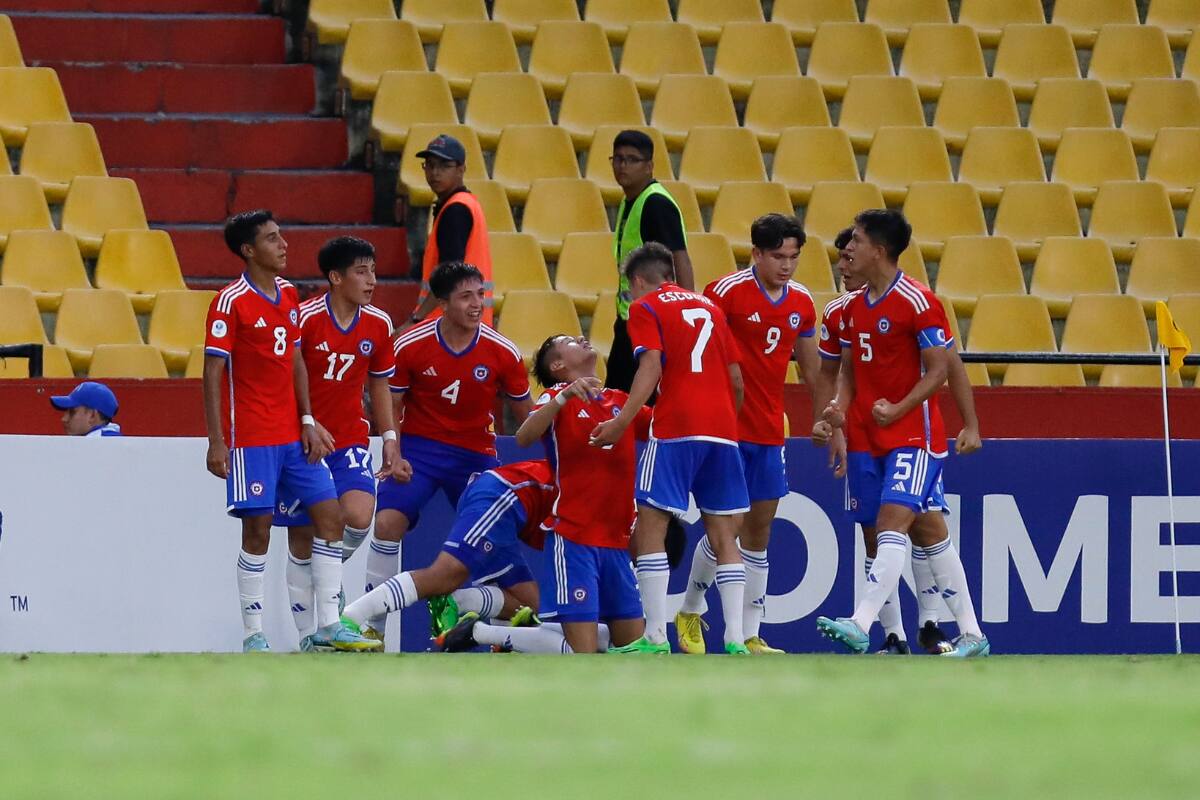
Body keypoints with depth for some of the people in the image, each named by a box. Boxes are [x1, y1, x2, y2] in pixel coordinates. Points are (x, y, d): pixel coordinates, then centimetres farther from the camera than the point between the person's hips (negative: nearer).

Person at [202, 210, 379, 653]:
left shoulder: (289, 295, 11)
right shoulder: (231, 303, -11)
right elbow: (213, 374, -12)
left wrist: (308, 422, 9)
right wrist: (216, 443, -16)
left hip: (293, 434, 7)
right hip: (251, 439, -7)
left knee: (330, 516, 3)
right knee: (257, 530, -6)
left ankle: (329, 626, 8)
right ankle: (253, 636, 1)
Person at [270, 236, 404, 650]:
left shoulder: (378, 324, 2)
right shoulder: (305, 319, -13)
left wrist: (390, 438, 10)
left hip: (350, 441, 3)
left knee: (358, 516, -22)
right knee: (303, 538, 3)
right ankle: (307, 634, 14)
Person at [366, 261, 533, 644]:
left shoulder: (503, 353, -9)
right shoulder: (410, 346, -12)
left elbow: (526, 416, 2)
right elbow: (391, 406, -3)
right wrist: (393, 456, -16)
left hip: (476, 453, 2)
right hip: (418, 448, -2)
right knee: (388, 522, -20)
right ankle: (372, 623, -11)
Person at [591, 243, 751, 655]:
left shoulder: (645, 307, 5)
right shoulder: (709, 307, 21)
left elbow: (652, 366, -10)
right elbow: (736, 378, 17)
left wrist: (622, 421, -15)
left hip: (675, 431, -5)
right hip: (722, 428, 6)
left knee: (649, 530, -2)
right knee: (723, 535, 8)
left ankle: (656, 637, -11)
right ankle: (735, 640, 1)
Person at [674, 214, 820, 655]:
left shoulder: (802, 303, 8)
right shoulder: (726, 292, -10)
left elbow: (811, 370, 19)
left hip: (770, 433, 6)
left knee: (760, 530, 6)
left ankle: (749, 636, 9)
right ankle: (690, 612, 14)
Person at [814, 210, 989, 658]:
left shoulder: (918, 302, -13)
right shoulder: (853, 307, 11)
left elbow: (939, 369, -13)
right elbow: (848, 368, 18)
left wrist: (897, 410, -21)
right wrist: (840, 406, -1)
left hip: (915, 433, -8)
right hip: (876, 437, 8)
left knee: (892, 524, -17)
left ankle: (861, 625, -28)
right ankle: (970, 634, 16)